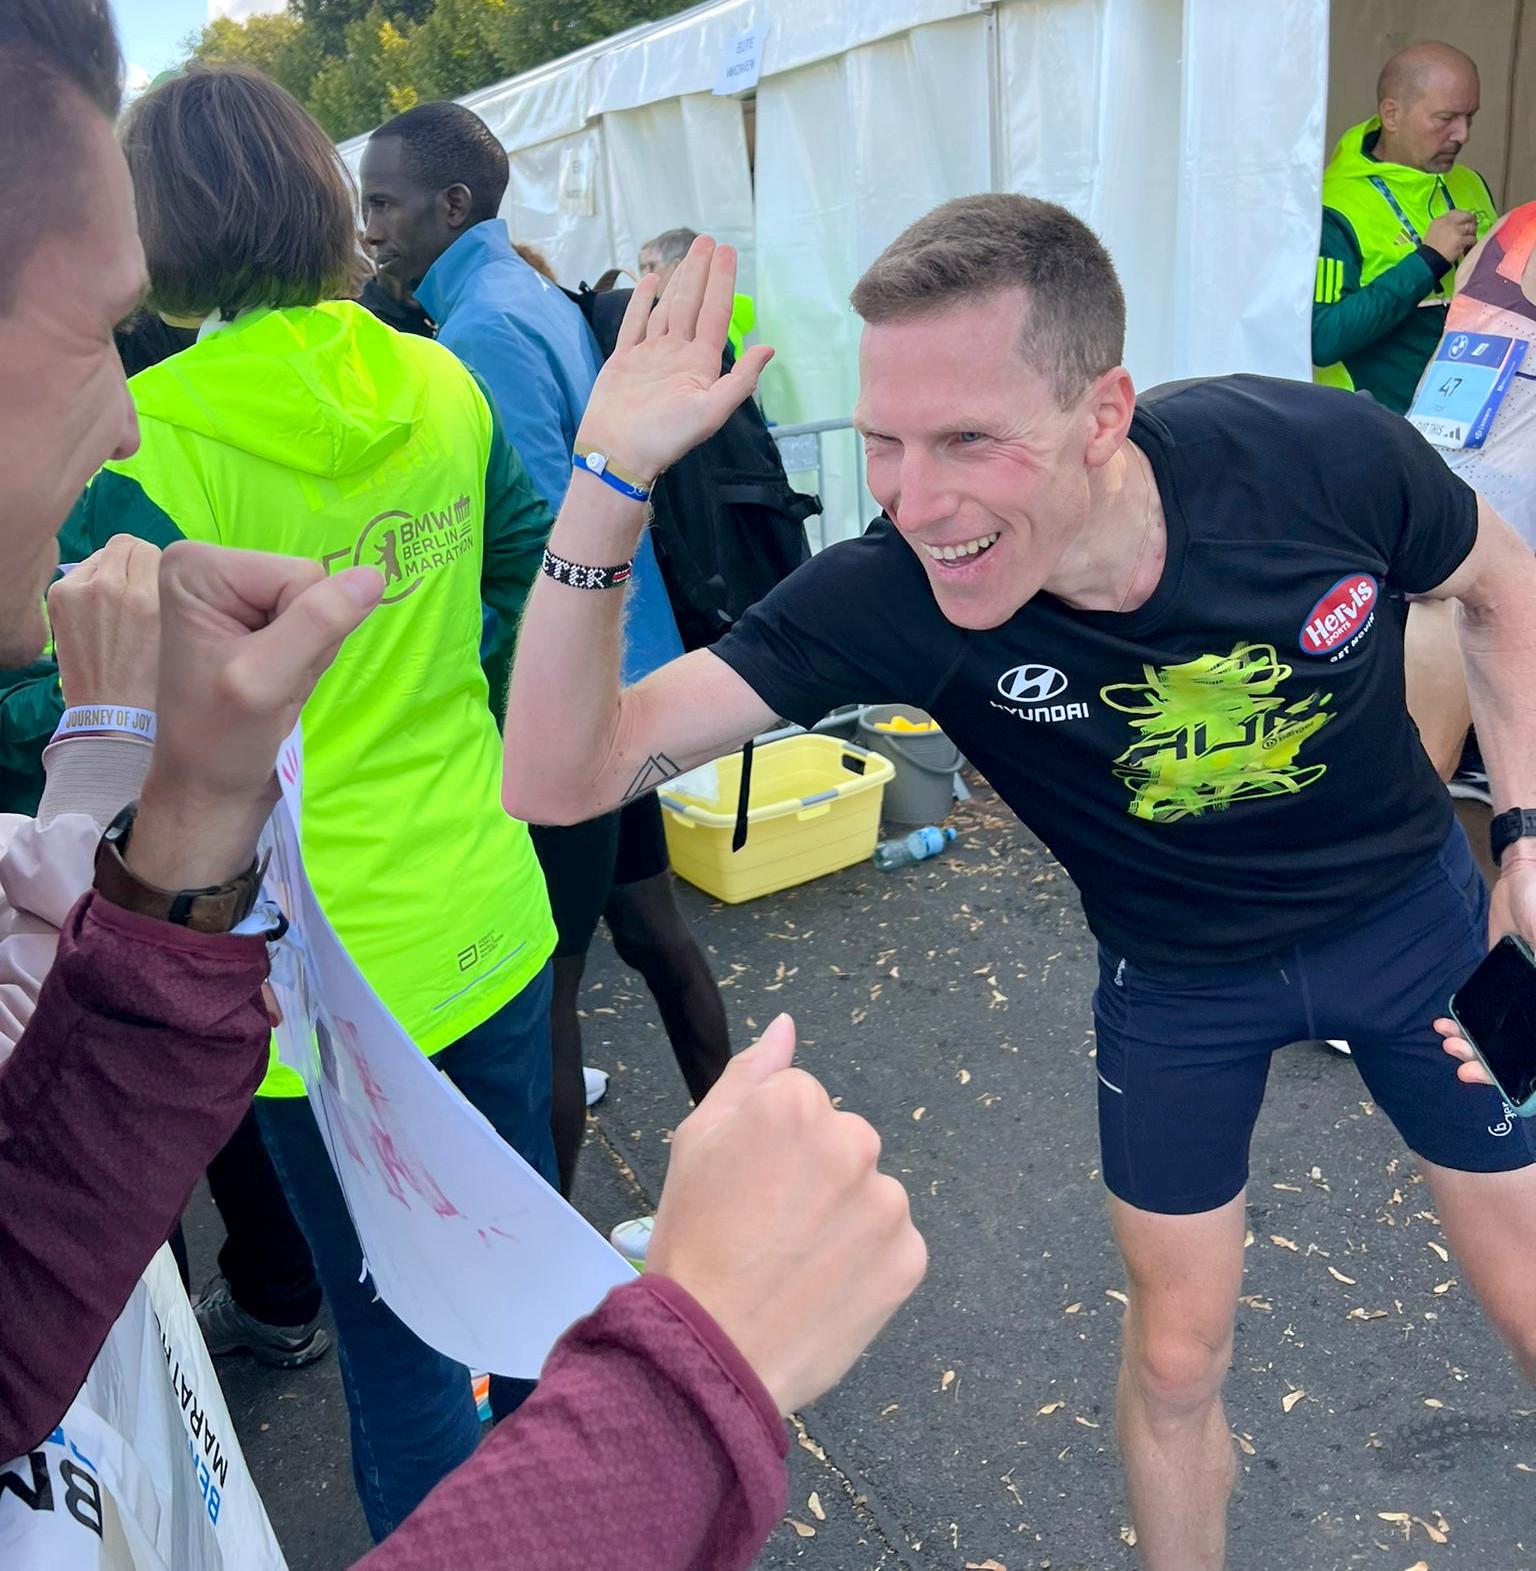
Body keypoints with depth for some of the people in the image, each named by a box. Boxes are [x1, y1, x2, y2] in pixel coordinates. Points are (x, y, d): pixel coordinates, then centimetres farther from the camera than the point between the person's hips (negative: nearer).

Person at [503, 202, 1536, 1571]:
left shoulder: (1321, 454, -29)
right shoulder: (889, 600, -31)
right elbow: (559, 777, -34)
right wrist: (608, 481, -46)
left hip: (1414, 910, 1)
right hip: (1176, 977, -1)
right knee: (1177, 1354, 12)